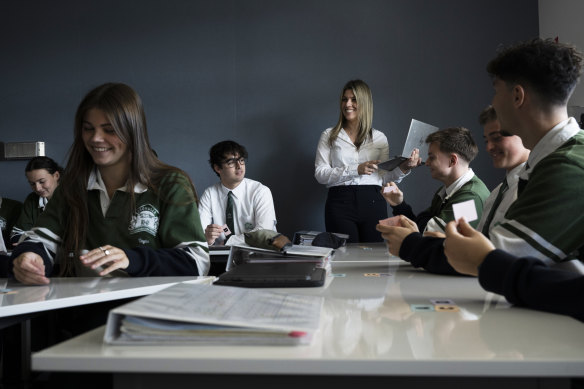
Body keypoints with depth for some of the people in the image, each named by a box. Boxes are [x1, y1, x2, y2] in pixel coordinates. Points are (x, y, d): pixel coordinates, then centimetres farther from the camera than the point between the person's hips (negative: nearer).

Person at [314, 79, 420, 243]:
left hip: (372, 203, 2)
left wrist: (404, 167, -8)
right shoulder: (329, 136, 9)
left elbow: (385, 178, 10)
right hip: (340, 203, -1)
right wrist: (356, 170, -12)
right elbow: (320, 174, -2)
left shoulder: (379, 137, 13)